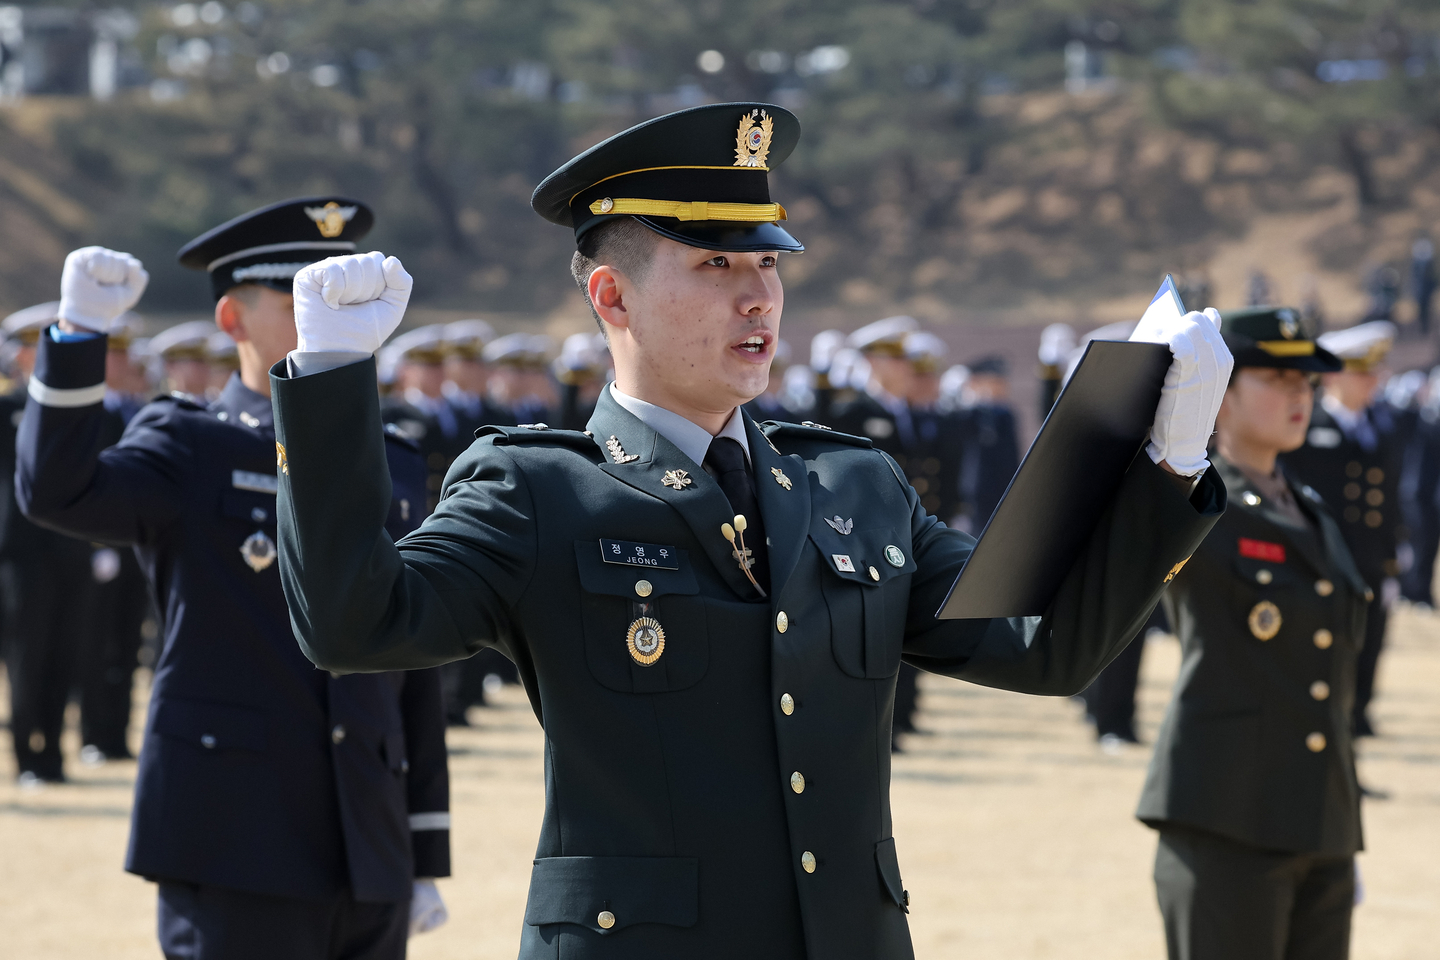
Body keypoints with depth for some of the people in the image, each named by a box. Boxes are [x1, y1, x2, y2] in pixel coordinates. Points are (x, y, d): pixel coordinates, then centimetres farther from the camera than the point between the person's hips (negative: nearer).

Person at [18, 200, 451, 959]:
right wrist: (78, 332, -30)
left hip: (370, 864, 5)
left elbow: (415, 676, 15)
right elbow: (54, 492, -19)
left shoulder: (393, 467, 15)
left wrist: (427, 858, 14)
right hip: (236, 857, -5)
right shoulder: (184, 448, 2)